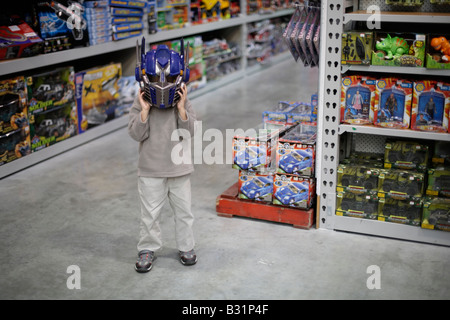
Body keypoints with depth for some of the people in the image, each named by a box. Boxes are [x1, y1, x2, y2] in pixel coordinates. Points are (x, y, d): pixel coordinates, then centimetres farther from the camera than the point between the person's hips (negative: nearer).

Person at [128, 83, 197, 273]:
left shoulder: (183, 101, -4)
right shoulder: (140, 103, -6)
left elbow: (189, 131, -11)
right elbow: (137, 134, -14)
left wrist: (181, 108, -21)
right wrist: (145, 110, -22)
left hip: (179, 168, 1)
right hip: (150, 171, -1)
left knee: (183, 210, 12)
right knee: (149, 213, 7)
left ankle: (186, 247, 28)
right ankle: (147, 250, 23)